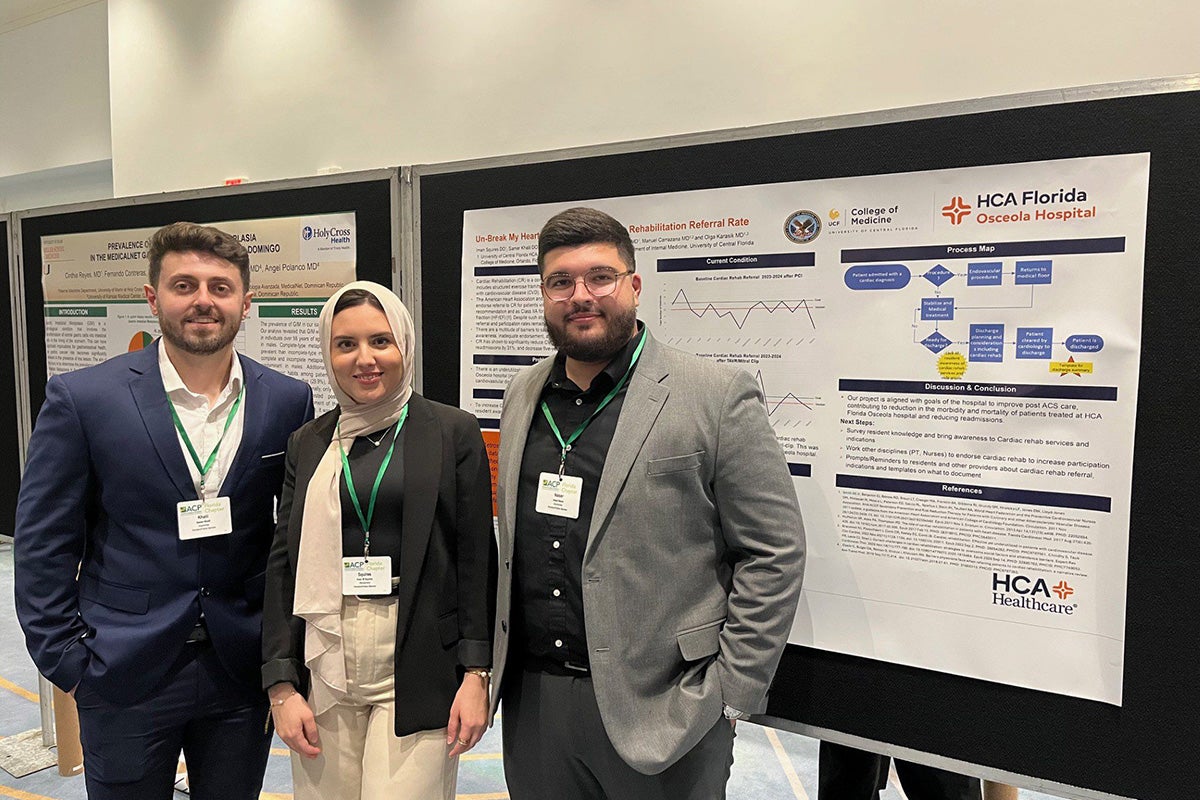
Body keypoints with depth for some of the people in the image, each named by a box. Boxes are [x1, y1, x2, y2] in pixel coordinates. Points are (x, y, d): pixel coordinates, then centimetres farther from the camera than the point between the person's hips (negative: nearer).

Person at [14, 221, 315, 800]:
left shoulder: (288, 401, -4)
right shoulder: (81, 398, -8)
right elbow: (42, 544, -3)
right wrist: (65, 661, -4)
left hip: (242, 669, 2)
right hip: (125, 678, -1)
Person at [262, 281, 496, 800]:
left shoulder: (454, 432, 0)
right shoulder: (307, 444, 9)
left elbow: (477, 561, -1)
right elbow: (283, 565, 8)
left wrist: (476, 675, -6)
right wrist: (282, 686, 2)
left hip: (416, 671, -3)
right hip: (324, 669, 3)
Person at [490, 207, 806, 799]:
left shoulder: (717, 397, -11)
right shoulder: (522, 396, 7)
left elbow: (776, 551, -10)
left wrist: (730, 693, -11)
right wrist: (501, 662, 12)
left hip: (659, 710, -5)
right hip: (530, 699, 5)